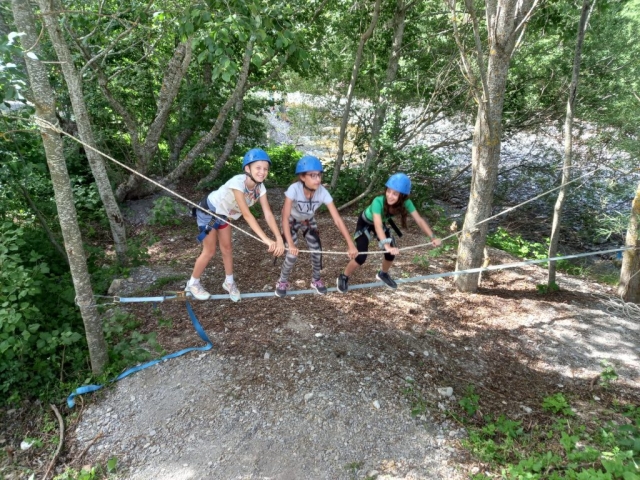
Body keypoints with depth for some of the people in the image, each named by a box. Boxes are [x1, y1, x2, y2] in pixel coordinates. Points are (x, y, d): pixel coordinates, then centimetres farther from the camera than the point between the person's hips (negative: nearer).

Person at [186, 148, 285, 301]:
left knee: (227, 248, 14)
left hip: (223, 213, 6)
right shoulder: (238, 182, -39)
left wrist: (279, 238, -34)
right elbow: (247, 214, -42)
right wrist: (266, 239, -46)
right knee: (209, 251, 2)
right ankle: (193, 283, 23)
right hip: (208, 211, -6)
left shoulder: (260, 187, -19)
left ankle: (229, 282, 33)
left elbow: (268, 214, -23)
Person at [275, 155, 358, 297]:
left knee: (317, 251, -3)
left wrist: (350, 244, -33)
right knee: (292, 254, -14)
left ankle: (316, 280, 25)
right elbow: (285, 217, -40)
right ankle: (282, 281, 13)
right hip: (292, 222, -3)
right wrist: (290, 244, -48)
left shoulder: (323, 192, -31)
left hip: (309, 222, 3)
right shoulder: (294, 189, -38)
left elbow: (337, 219, -30)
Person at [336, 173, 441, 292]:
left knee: (392, 252, 2)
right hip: (365, 224, -5)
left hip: (382, 223, 5)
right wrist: (387, 246, -62)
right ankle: (343, 278, 9)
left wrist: (433, 237, -29)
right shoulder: (378, 202, -42)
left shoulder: (405, 203, -29)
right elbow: (377, 225, -51)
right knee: (361, 257, -16)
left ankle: (383, 274, 33)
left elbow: (419, 220, -23)